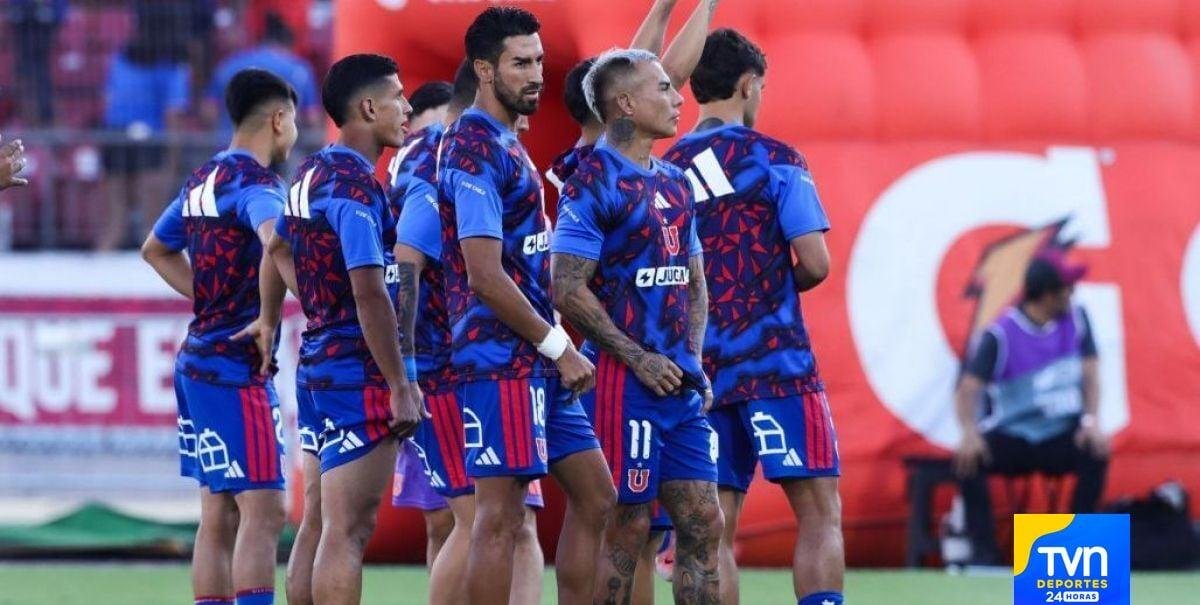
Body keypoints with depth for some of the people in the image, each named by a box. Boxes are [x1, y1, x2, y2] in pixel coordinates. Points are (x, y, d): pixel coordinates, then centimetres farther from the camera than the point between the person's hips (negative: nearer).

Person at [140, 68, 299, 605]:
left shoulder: (202, 181, 14)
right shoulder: (255, 183, -13)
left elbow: (155, 249, 31)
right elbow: (277, 242, -35)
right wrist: (267, 318, -24)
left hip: (198, 356, 9)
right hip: (237, 367, -9)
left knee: (217, 517, 10)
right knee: (262, 511, -10)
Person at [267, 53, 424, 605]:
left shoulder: (310, 174, 12)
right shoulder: (355, 186, -17)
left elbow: (279, 249, 31)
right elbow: (370, 294, -22)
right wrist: (401, 387, -20)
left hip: (317, 365, 10)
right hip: (358, 373, -10)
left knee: (319, 525, 13)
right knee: (348, 530, -10)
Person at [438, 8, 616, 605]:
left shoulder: (506, 144, 17)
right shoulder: (474, 148, -14)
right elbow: (485, 277, -19)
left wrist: (557, 344, 17)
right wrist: (559, 348, -15)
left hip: (537, 361, 10)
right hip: (501, 360, -10)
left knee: (594, 496, 11)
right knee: (500, 516, -8)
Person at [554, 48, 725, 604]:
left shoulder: (675, 183, 16)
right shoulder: (594, 182, -9)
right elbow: (568, 289, -15)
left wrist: (693, 360, 8)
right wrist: (638, 359, -15)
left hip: (680, 385, 8)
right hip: (624, 384, -8)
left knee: (703, 524, 5)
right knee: (626, 526, -5)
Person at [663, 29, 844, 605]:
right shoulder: (773, 159, -5)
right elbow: (814, 264, -10)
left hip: (700, 371, 5)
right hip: (775, 361, -5)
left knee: (714, 527, 4)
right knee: (819, 512, -4)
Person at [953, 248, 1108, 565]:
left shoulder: (1076, 319, 1)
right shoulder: (1000, 334, -12)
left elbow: (1089, 372, 2)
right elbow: (968, 388, -17)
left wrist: (1091, 421, -16)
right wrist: (970, 432, -36)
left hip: (1062, 435, 2)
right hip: (1010, 438, -2)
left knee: (1095, 453, -29)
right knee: (969, 458, -31)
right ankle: (983, 550, -23)